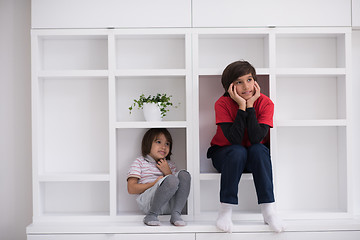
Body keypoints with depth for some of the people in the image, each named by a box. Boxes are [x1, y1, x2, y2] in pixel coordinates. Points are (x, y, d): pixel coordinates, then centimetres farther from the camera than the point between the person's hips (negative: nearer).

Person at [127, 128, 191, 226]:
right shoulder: (139, 162, 11)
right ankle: (152, 215, -20)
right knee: (172, 180, -32)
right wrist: (154, 183, -9)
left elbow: (177, 186, 15)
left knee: (184, 174, -18)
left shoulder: (170, 165, 25)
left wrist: (168, 172, 1)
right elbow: (131, 189, -1)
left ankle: (176, 214, -22)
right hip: (148, 202, -5)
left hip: (168, 205, 5)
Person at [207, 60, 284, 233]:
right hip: (224, 153, -1)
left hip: (254, 158, 2)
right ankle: (225, 209, -25)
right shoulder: (222, 104, -19)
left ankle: (268, 210, -29)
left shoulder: (265, 103, -15)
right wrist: (242, 106, -32)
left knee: (259, 150, -31)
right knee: (238, 152, -34)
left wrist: (250, 105, -29)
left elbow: (256, 138, -28)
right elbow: (234, 139, -30)